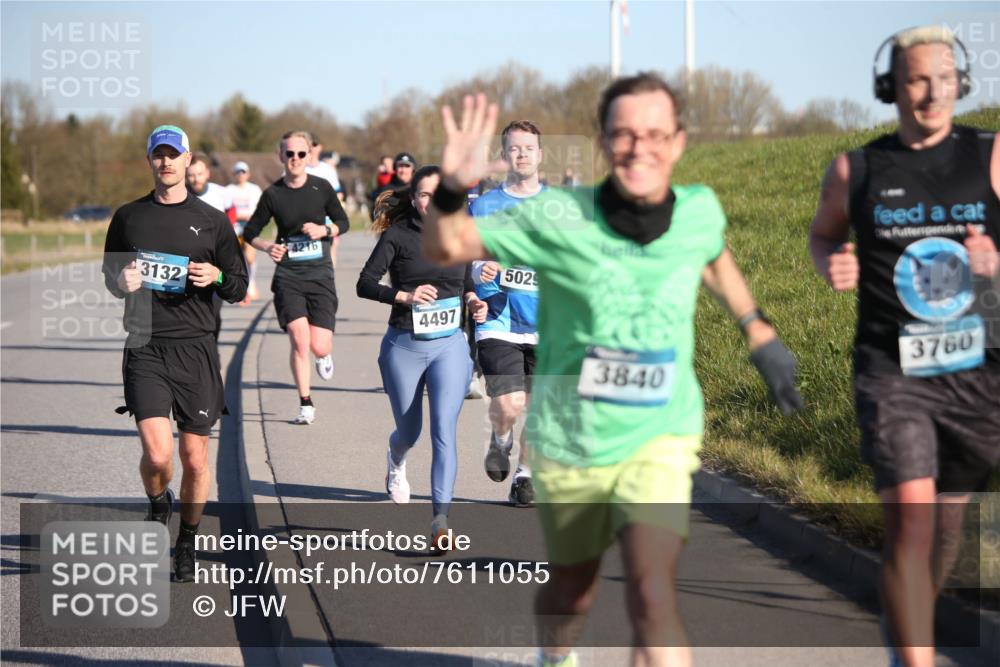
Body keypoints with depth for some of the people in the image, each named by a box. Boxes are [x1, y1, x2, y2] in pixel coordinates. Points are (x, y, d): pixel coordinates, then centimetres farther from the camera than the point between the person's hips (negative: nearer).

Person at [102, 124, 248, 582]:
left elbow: (239, 288, 11)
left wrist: (216, 276, -12)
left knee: (194, 458, 4)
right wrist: (122, 282, -4)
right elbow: (109, 275, 20)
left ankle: (188, 541, 24)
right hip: (145, 349, 0)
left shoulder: (211, 221, 7)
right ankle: (157, 505, 18)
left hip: (195, 348, 0)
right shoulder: (129, 217, 9)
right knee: (157, 452, -15)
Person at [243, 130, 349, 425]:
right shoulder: (273, 194, -1)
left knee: (319, 347, -7)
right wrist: (268, 247, -12)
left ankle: (324, 353, 34)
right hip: (287, 273, 0)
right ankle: (306, 405, 0)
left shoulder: (321, 188, 0)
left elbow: (343, 222, 11)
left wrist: (324, 230, -9)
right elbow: (250, 232, 8)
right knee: (299, 339, -14)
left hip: (320, 272, 0)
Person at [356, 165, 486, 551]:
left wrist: (472, 300, 1)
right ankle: (395, 462, 53)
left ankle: (441, 519, -16)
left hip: (450, 345, 1)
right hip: (404, 346, -1)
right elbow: (365, 284, -9)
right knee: (409, 431, 14)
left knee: (444, 430, -14)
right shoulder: (397, 236, -5)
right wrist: (405, 295, -23)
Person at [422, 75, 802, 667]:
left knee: (654, 595, -21)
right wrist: (453, 193, -33)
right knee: (572, 589, 21)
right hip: (568, 441, 0)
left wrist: (761, 335, 14)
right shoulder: (559, 218, -20)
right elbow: (444, 248, -13)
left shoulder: (700, 211, -11)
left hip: (658, 439, 0)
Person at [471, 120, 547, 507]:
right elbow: (465, 262, 4)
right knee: (508, 404, -15)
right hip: (498, 320, -2)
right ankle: (500, 439, 19)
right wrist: (480, 271, -17)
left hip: (547, 322, 2)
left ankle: (525, 475, 24)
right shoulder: (483, 206, 3)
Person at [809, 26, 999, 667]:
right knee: (910, 514, -16)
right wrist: (831, 264, 0)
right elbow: (824, 234, 22)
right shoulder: (855, 169, 4)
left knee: (947, 517, 12)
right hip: (892, 369, -1)